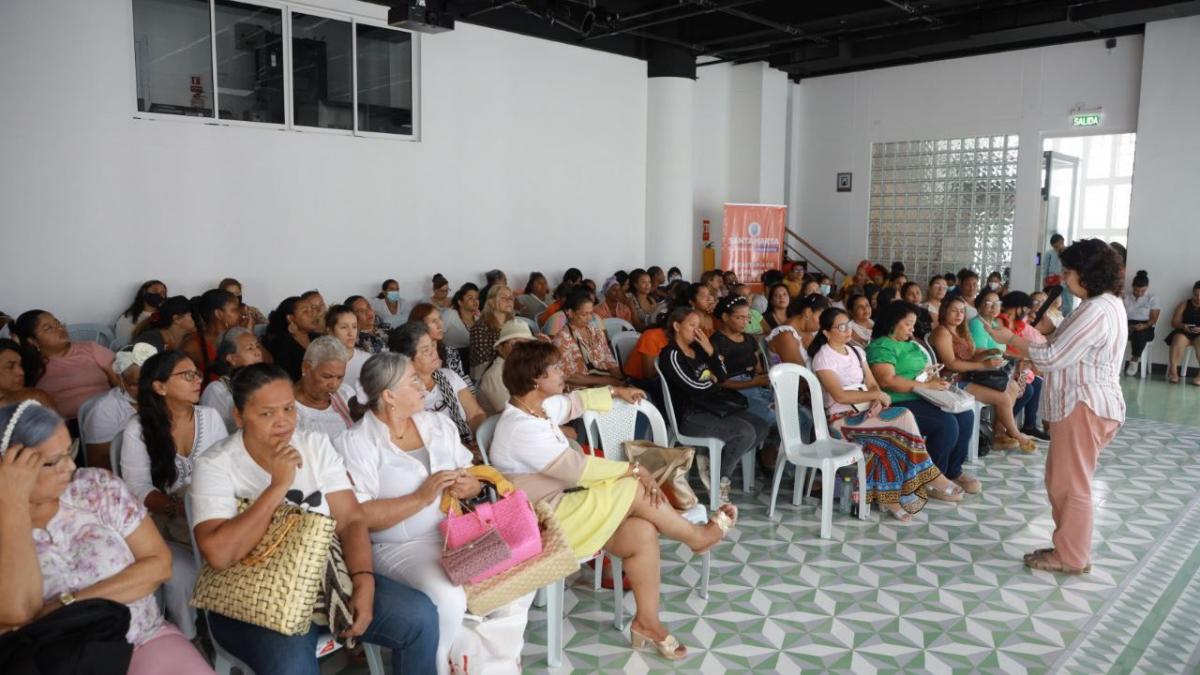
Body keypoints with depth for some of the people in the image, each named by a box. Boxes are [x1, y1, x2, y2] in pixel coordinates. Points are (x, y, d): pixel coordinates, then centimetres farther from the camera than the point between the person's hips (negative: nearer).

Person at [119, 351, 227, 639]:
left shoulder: (211, 416, 6)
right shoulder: (138, 429, -4)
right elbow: (138, 488, -9)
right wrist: (178, 507, -25)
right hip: (167, 525, -2)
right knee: (181, 576, -29)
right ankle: (187, 641, -3)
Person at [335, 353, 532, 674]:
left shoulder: (438, 423, 11)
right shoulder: (355, 443, -8)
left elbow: (474, 482, 15)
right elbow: (358, 516, -16)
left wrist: (467, 487, -9)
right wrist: (421, 498, -20)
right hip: (399, 548, -6)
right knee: (447, 600, -32)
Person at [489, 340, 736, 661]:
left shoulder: (540, 405, 3)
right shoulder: (521, 428, -26)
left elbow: (575, 402, 27)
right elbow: (578, 468, -24)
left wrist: (616, 391, 31)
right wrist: (632, 469, -14)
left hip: (563, 503, 9)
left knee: (643, 533, -8)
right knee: (637, 491, -15)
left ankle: (647, 620, 3)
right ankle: (698, 536, 8)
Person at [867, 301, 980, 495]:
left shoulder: (911, 344, 21)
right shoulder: (881, 347, -10)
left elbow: (925, 370, 23)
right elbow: (887, 381, -21)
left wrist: (936, 381, -1)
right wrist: (924, 385, -19)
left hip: (922, 398, 9)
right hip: (900, 404, -9)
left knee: (965, 415, -6)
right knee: (947, 423, -23)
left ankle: (954, 471, 7)